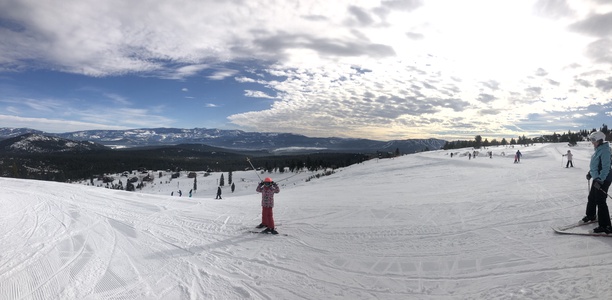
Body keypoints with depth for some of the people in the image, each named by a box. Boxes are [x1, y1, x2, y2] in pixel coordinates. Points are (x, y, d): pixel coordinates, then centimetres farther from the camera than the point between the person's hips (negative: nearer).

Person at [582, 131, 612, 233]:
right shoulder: (598, 149, 10)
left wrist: (600, 180, -30)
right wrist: (590, 173, 27)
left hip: (603, 180, -10)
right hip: (597, 178, 10)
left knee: (600, 202, -8)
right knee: (591, 198, 22)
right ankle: (590, 216, 43)